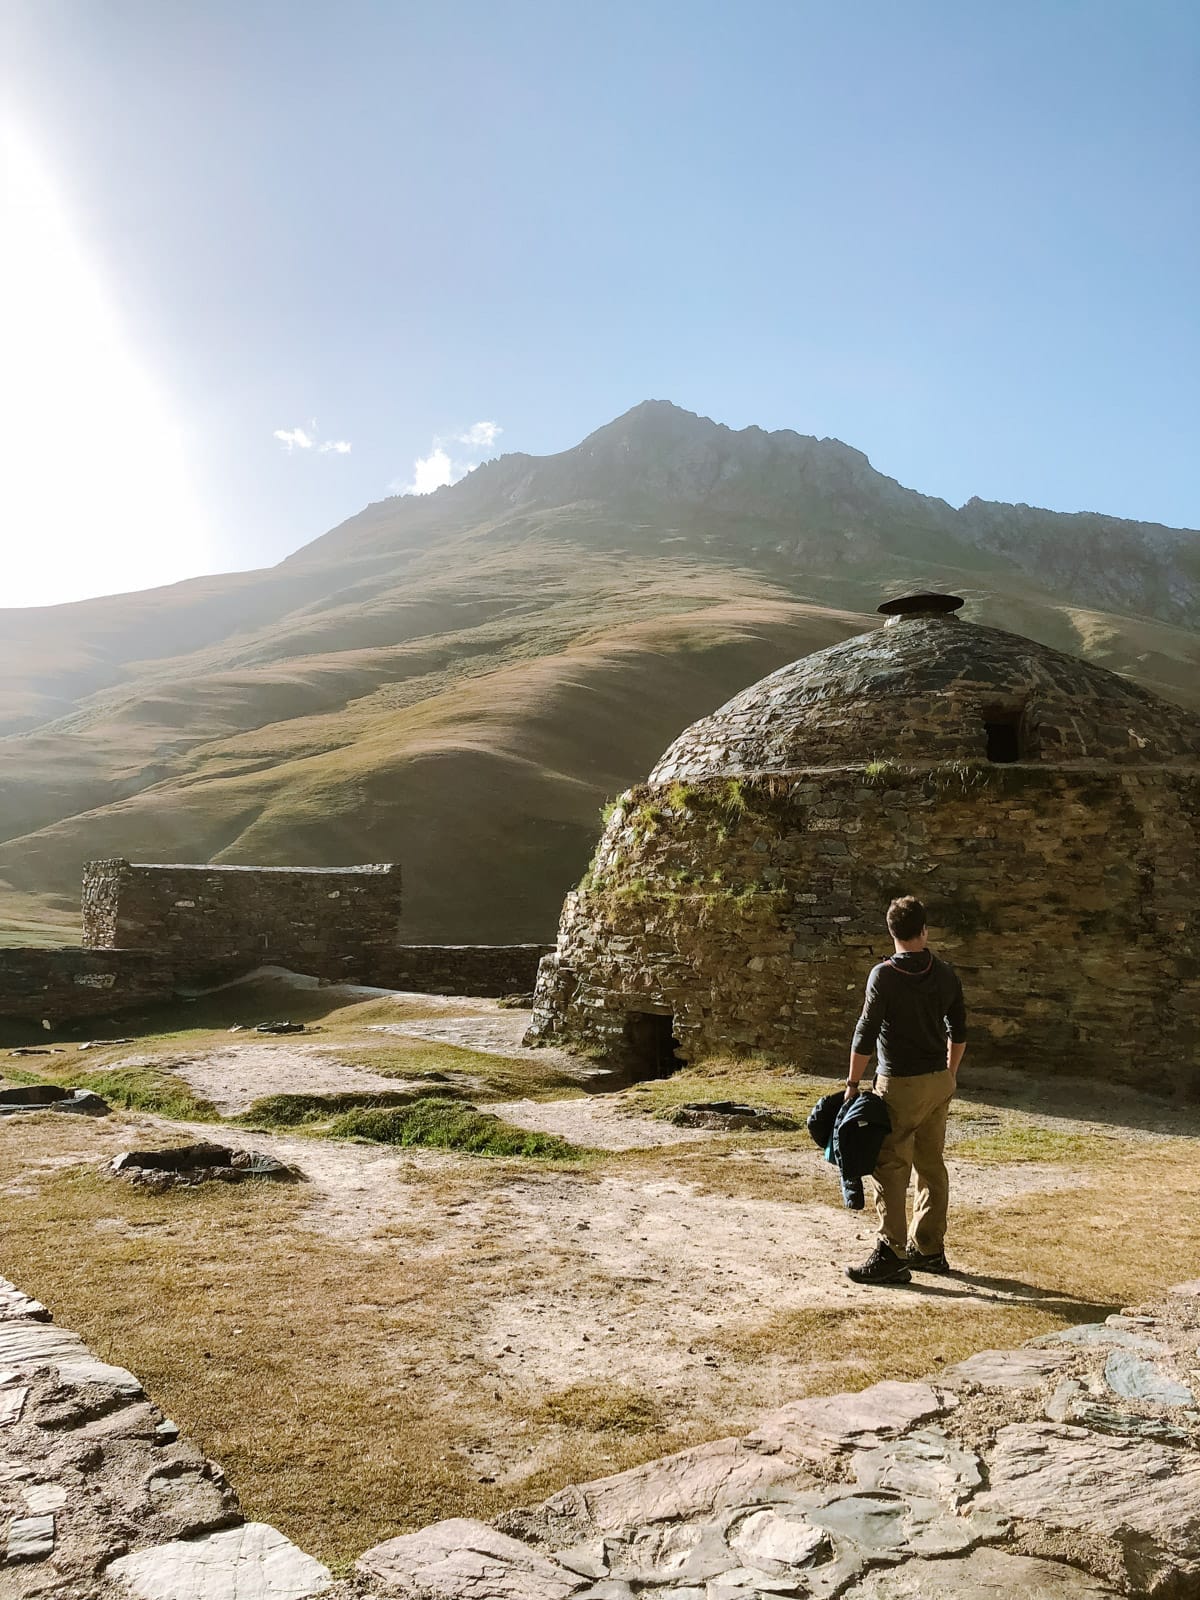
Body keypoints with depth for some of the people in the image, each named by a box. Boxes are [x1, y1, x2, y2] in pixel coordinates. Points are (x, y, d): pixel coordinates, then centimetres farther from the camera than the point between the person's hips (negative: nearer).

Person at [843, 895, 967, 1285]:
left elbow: (866, 1035, -13)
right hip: (939, 1081, 7)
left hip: (901, 1084, -7)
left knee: (890, 1169, -1)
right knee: (931, 1166, 14)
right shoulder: (946, 974, 4)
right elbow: (958, 1032, 12)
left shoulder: (885, 975, -14)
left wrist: (853, 1083, -5)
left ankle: (892, 1255, 0)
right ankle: (929, 1249, 23)